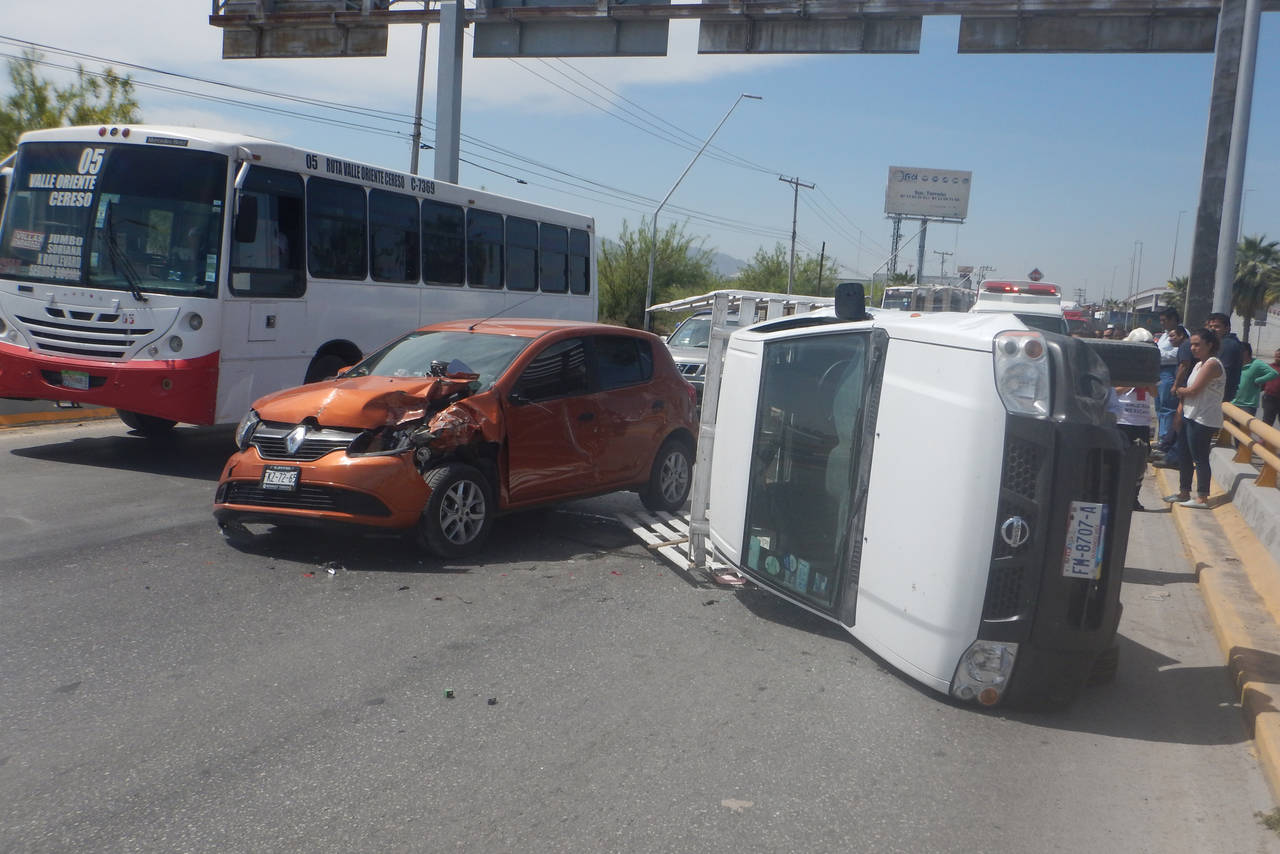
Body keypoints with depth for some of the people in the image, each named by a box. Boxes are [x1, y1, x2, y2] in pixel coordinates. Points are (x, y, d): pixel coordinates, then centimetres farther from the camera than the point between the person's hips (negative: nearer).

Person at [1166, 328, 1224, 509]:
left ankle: (1202, 498, -1)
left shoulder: (1212, 364, -14)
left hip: (1203, 420, -10)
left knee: (1200, 458, -6)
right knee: (1183, 456, 15)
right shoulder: (1199, 364, 17)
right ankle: (1184, 492, 26)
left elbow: (1193, 390, -18)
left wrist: (1180, 390, 1)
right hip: (1191, 417, 10)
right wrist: (1180, 411, 4)